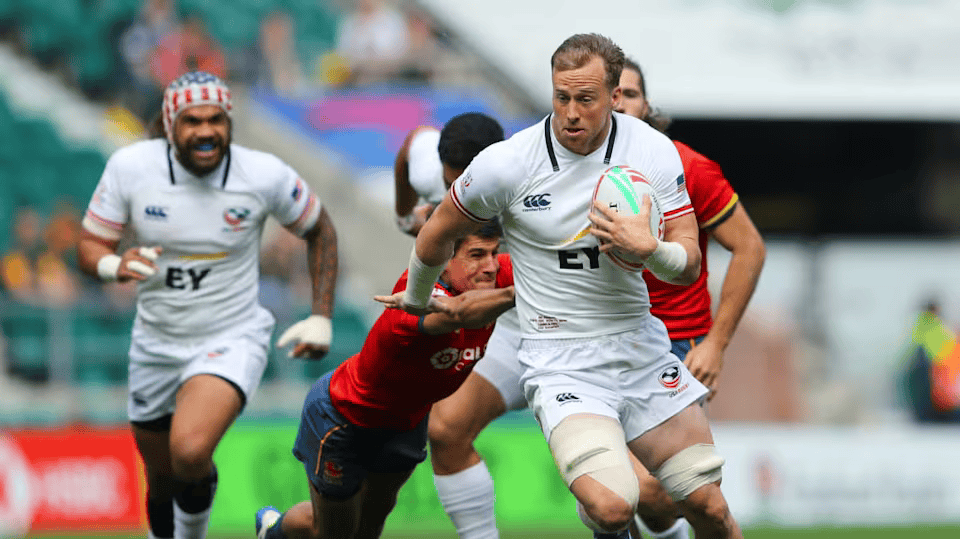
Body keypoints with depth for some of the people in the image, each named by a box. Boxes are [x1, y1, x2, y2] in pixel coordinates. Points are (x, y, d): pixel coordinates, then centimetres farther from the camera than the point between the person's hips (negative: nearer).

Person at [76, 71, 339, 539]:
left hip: (232, 341, -3)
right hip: (156, 343, 3)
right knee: (161, 480, 15)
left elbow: (319, 231, 4)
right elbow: (90, 246, -4)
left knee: (190, 452, -29)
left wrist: (321, 318, -1)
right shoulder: (131, 167, -12)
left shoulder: (265, 175, -13)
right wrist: (115, 265, -28)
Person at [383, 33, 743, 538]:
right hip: (561, 361, -4)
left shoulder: (654, 151, -4)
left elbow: (689, 267, 0)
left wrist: (647, 248, -22)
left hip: (641, 345, 4)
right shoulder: (508, 163, -13)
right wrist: (417, 299, 22)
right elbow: (438, 233, 6)